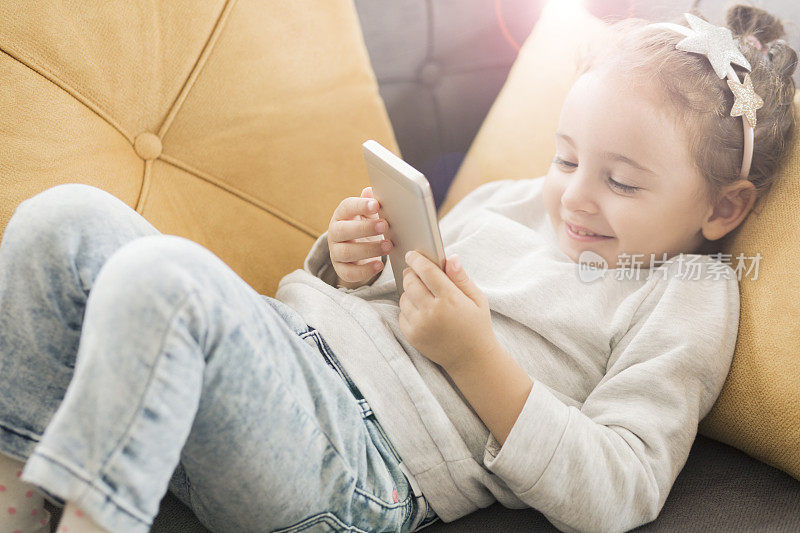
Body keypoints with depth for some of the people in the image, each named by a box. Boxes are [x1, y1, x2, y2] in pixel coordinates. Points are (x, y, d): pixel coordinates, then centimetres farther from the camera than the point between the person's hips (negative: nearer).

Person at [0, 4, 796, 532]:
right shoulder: (503, 200, 21)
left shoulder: (688, 300, 2)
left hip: (358, 463, -7)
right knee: (65, 217, -5)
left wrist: (476, 359, -16)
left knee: (159, 276, -32)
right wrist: (349, 265, 3)